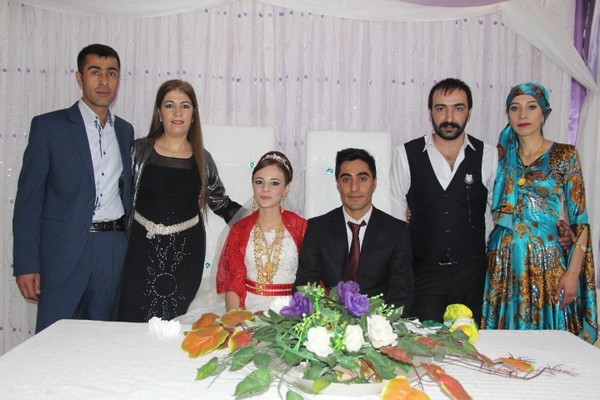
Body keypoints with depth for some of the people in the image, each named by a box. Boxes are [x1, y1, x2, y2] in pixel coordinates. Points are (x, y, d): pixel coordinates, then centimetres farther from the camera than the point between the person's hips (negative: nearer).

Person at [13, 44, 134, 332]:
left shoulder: (125, 130, 13)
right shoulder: (48, 126, -2)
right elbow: (29, 198, -4)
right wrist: (26, 265, -9)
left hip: (115, 251, 4)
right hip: (64, 251, -4)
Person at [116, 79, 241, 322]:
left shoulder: (202, 159, 6)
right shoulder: (139, 151, 2)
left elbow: (220, 202, 15)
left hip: (186, 251, 1)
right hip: (143, 249, -1)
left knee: (175, 324, 4)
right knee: (133, 320, -2)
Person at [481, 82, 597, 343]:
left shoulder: (564, 156, 0)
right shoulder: (502, 155, 9)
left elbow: (580, 220, -3)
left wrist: (573, 272, -10)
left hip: (545, 261, -3)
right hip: (502, 262, 3)